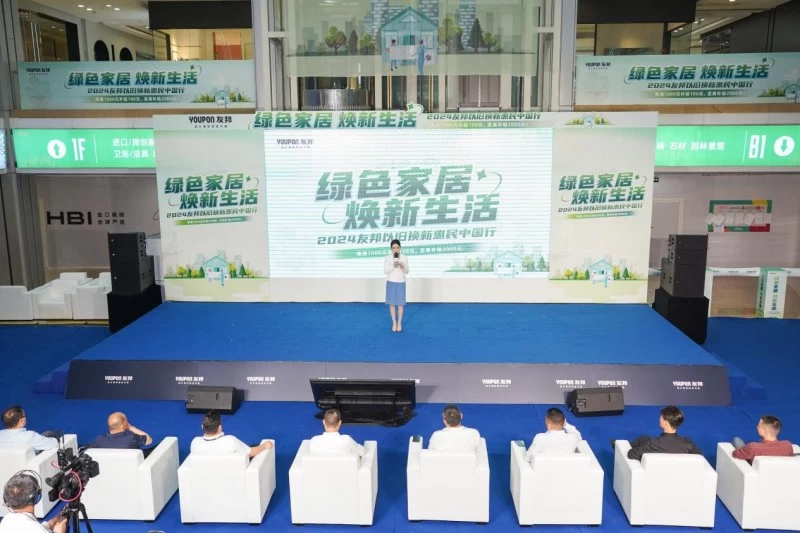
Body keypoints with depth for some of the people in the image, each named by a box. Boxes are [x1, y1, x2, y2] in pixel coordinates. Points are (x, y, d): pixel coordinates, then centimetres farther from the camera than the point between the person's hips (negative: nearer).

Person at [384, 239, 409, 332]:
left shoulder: (404, 258, -3)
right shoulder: (388, 258, -4)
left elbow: (407, 272, 0)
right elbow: (385, 271, -8)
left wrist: (403, 267, -21)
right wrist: (393, 266, -23)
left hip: (401, 282, 0)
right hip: (391, 282, 0)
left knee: (400, 303, 4)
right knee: (392, 303, 4)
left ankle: (399, 323, 17)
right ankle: (394, 322, 17)